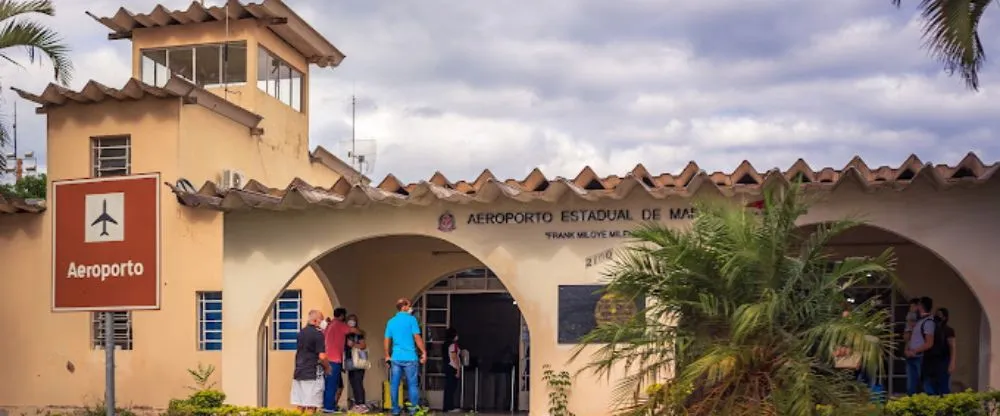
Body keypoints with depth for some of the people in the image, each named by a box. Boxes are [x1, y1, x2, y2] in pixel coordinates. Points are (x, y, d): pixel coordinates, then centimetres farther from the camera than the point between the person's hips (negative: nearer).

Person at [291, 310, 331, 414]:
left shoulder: (301, 332, 11)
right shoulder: (318, 334, -13)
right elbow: (322, 356, -15)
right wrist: (327, 367, -1)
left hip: (299, 372, 7)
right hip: (313, 374, -7)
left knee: (300, 405, 9)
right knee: (311, 406, -4)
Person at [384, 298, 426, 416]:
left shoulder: (391, 321, 10)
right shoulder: (411, 319, -4)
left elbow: (387, 340, 11)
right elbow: (417, 338, -9)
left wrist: (387, 355, 20)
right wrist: (424, 352, -2)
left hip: (396, 358, 4)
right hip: (410, 357, -4)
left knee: (394, 385, 7)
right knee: (412, 384, 1)